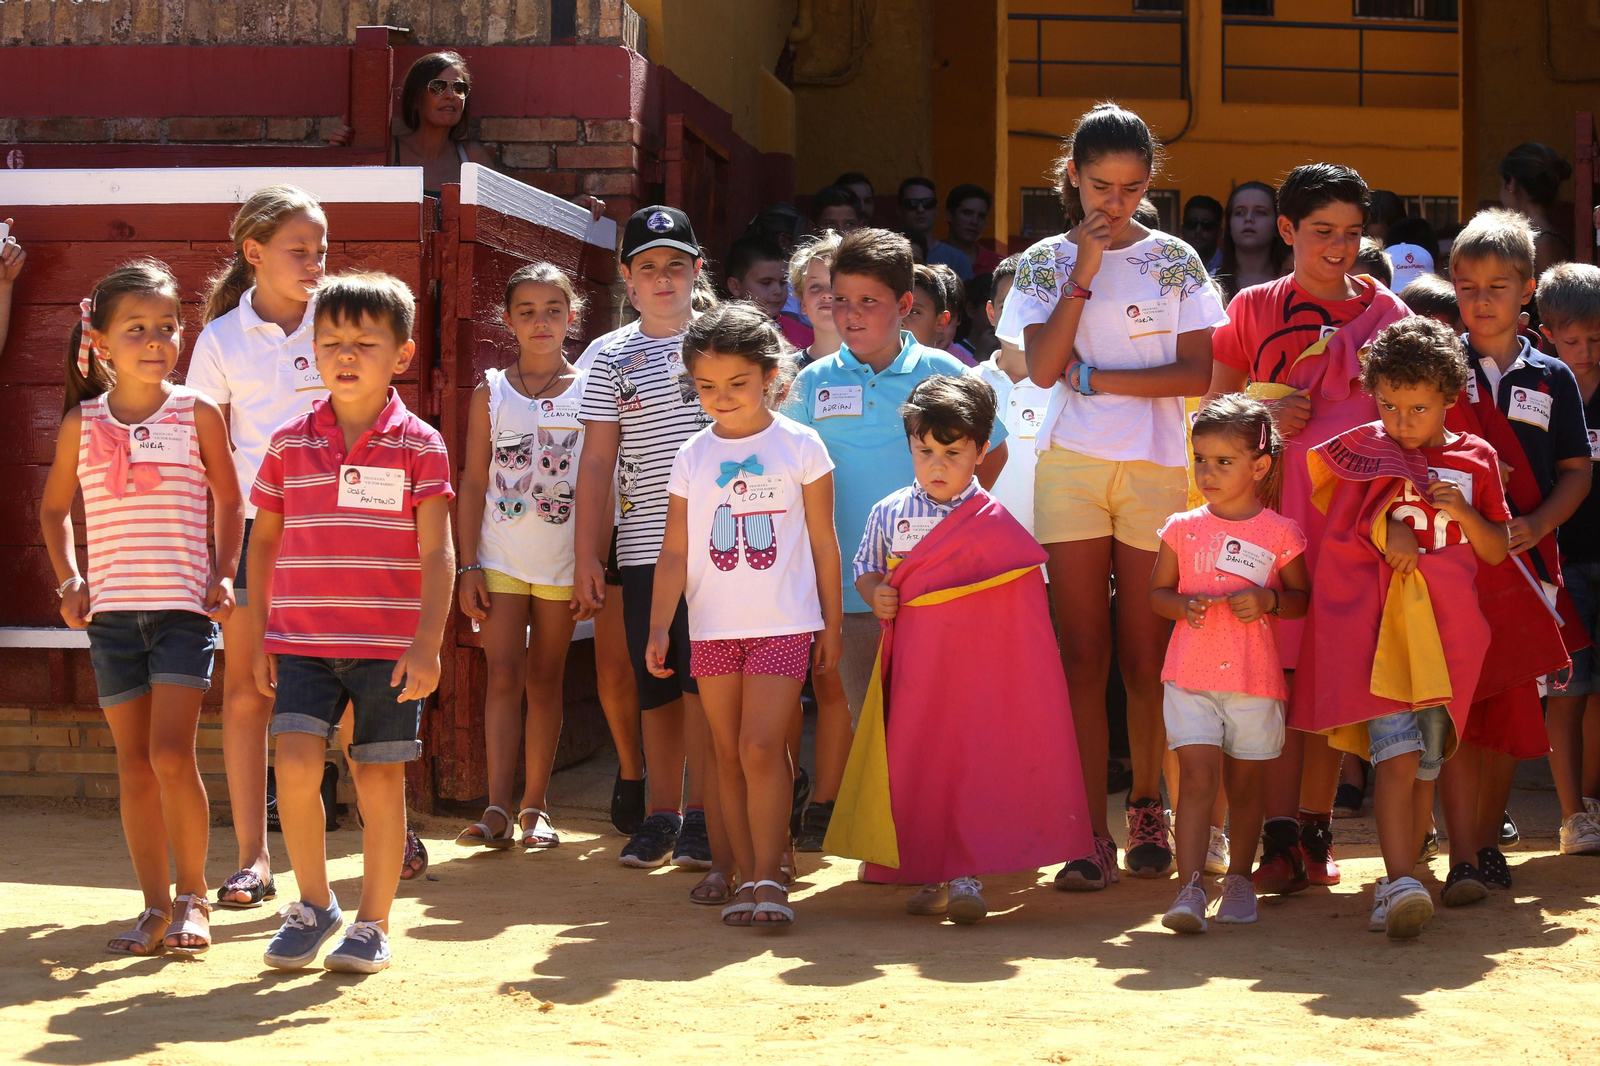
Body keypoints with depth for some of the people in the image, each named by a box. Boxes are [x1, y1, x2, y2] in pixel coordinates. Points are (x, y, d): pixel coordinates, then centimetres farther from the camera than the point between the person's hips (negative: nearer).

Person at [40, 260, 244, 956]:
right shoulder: (82, 422, 5)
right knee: (133, 764, 6)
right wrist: (69, 580, 6)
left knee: (171, 756, -12)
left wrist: (224, 576, 0)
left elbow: (230, 503, 10)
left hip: (184, 605, -3)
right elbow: (54, 509, 17)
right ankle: (155, 906, 14)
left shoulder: (198, 415, 0)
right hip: (112, 610, 3)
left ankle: (193, 897, 5)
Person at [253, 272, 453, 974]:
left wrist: (428, 644, -12)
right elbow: (263, 541, 13)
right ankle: (314, 903, 8)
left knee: (380, 781, 2)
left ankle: (372, 925, 17)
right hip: (302, 640, 2)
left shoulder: (419, 447, -1)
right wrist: (259, 637, 9)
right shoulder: (289, 444, 6)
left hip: (390, 646, -1)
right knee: (295, 763, -13)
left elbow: (437, 552, -4)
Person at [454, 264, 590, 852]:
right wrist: (467, 567, -3)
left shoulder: (590, 391, 2)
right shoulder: (491, 393, 3)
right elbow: (473, 483, 3)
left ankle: (534, 807, 13)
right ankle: (498, 809, -8)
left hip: (564, 560, 0)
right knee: (503, 676, -6)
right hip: (501, 556, 0)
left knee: (545, 679, 7)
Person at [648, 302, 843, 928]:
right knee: (728, 754, 7)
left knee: (761, 747, -13)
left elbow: (823, 543, 5)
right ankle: (748, 877, 14)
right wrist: (659, 627, -1)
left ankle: (767, 881, -9)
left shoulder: (799, 446, 0)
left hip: (784, 624, -4)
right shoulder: (693, 457, 7)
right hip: (712, 628, 4)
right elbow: (675, 551, 7)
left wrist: (831, 625, 6)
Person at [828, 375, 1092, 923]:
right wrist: (875, 593, -3)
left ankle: (966, 877, -5)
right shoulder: (887, 515, 6)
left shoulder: (996, 525, -4)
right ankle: (931, 876, 18)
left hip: (974, 667, -3)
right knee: (916, 764, 7)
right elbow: (865, 569, 18)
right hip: (913, 668, 3)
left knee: (974, 761, -8)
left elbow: (1022, 601, 0)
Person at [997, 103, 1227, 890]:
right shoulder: (1045, 263, 8)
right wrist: (1084, 271, -8)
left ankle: (1146, 810, 19)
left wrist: (1095, 377, -8)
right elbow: (1042, 367, -6)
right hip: (1071, 468, 0)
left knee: (1146, 657, 2)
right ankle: (1090, 832, -2)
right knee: (1084, 655, -3)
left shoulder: (1174, 261, 7)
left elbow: (1198, 374, -2)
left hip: (1156, 469, 0)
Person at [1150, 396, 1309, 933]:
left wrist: (1267, 599, -11)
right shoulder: (1183, 528, 6)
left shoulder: (1280, 533, 2)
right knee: (1198, 776, -10)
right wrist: (1183, 605, -9)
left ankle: (1238, 881, 23)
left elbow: (1303, 599, 9)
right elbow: (1157, 592, 12)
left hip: (1255, 680, 0)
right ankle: (1189, 888, -14)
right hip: (1190, 675, 0)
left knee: (1244, 781, 9)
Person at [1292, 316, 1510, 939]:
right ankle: (1400, 884, -22)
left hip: (1445, 624, 2)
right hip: (1375, 619, -2)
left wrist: (1464, 512, -4)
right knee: (1396, 754, -16)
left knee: (1426, 764, 5)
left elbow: (1497, 552, 15)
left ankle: (1400, 882, 14)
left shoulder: (1474, 459, 12)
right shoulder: (1363, 449, 7)